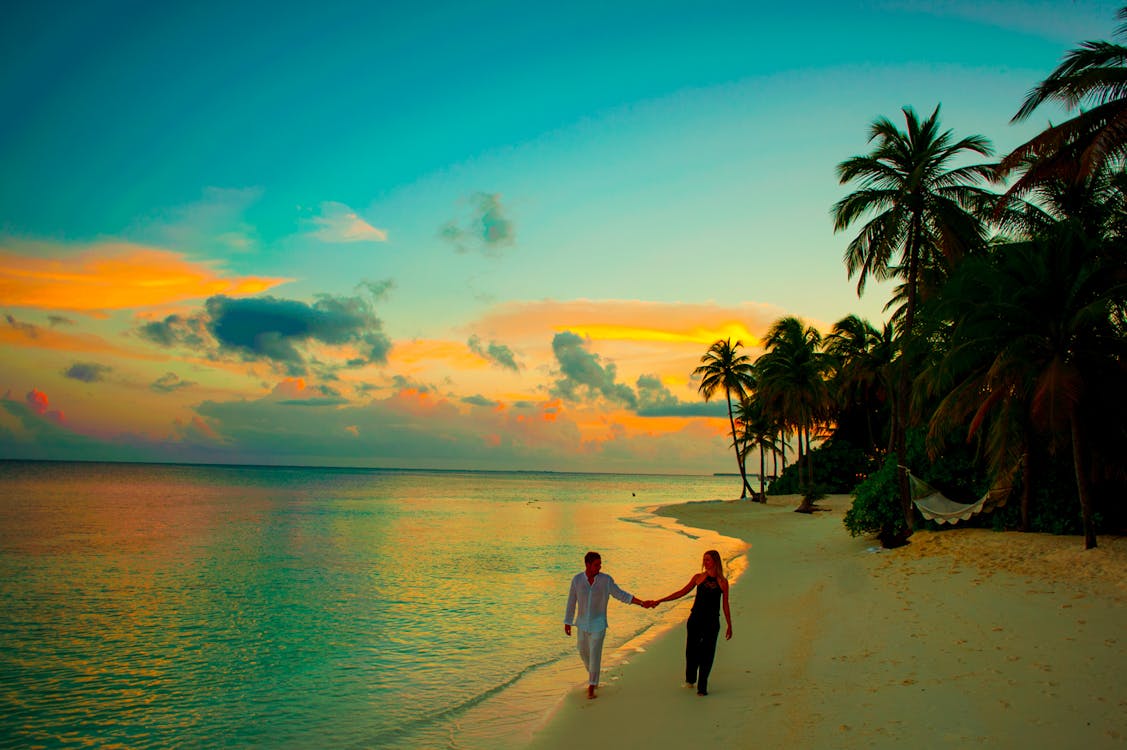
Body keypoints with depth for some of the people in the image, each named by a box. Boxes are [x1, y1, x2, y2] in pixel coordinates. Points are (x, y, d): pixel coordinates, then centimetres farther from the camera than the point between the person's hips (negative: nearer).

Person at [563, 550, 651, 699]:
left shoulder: (606, 579, -13)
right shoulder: (577, 579, -11)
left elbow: (622, 595, -7)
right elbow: (571, 602, -2)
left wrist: (642, 603, -15)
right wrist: (567, 623, 1)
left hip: (598, 623, -2)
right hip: (582, 623, 3)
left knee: (595, 654, -7)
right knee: (584, 653, 17)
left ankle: (591, 687, 6)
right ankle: (593, 674, 47)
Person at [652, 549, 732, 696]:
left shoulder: (722, 582, 1)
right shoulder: (698, 577, 4)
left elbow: (725, 605, 7)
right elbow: (681, 592, 8)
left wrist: (729, 626, 6)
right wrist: (659, 601, 5)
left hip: (712, 623, -1)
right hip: (695, 619, 1)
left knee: (707, 654, 0)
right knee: (691, 651, 6)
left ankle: (702, 687, 12)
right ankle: (690, 680, 31)